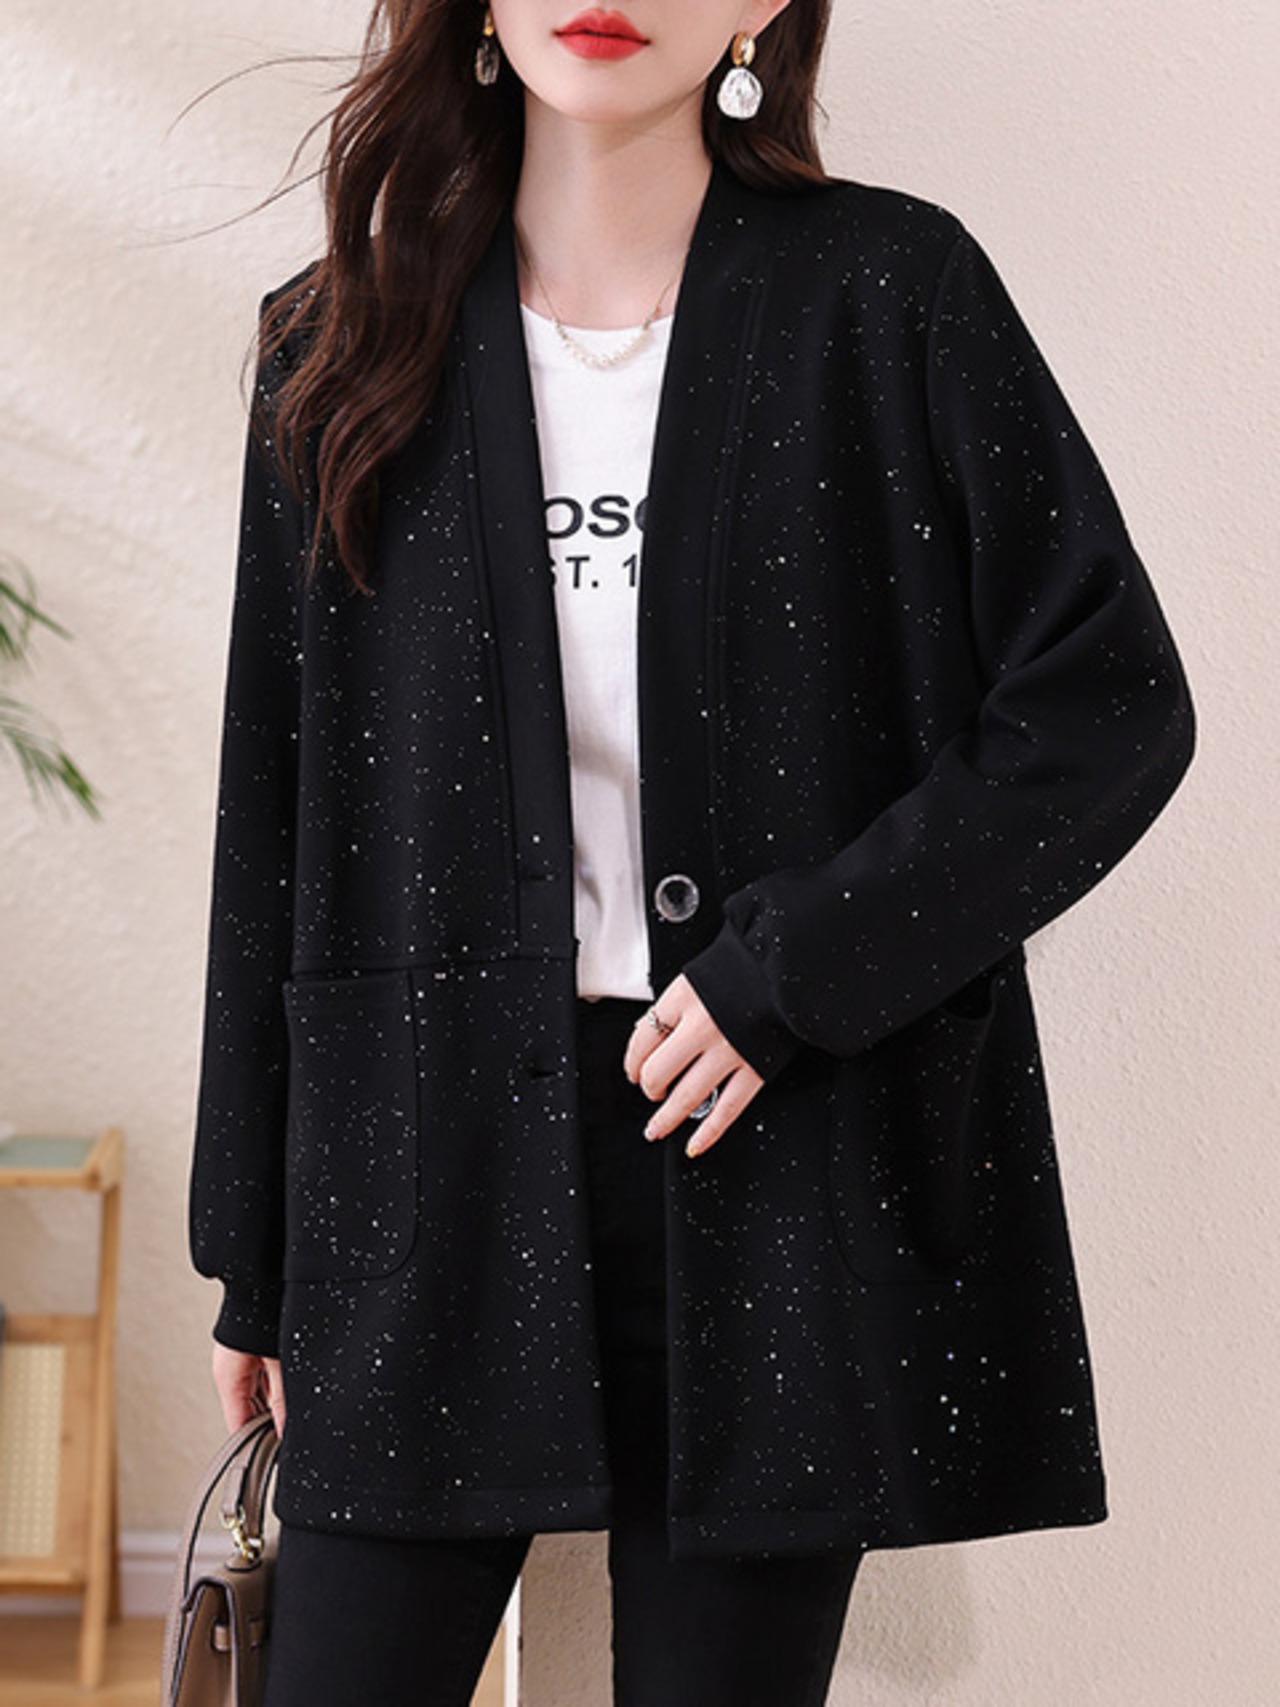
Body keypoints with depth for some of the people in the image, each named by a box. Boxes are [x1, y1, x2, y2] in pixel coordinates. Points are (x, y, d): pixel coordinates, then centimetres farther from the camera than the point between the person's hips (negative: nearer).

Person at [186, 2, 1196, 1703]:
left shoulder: (888, 294, -1)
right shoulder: (346, 348, 7)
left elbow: (1112, 705, -3)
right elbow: (275, 819, 9)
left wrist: (797, 970, -12)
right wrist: (254, 1254, 11)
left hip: (789, 1157, -2)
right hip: (435, 1154, 2)